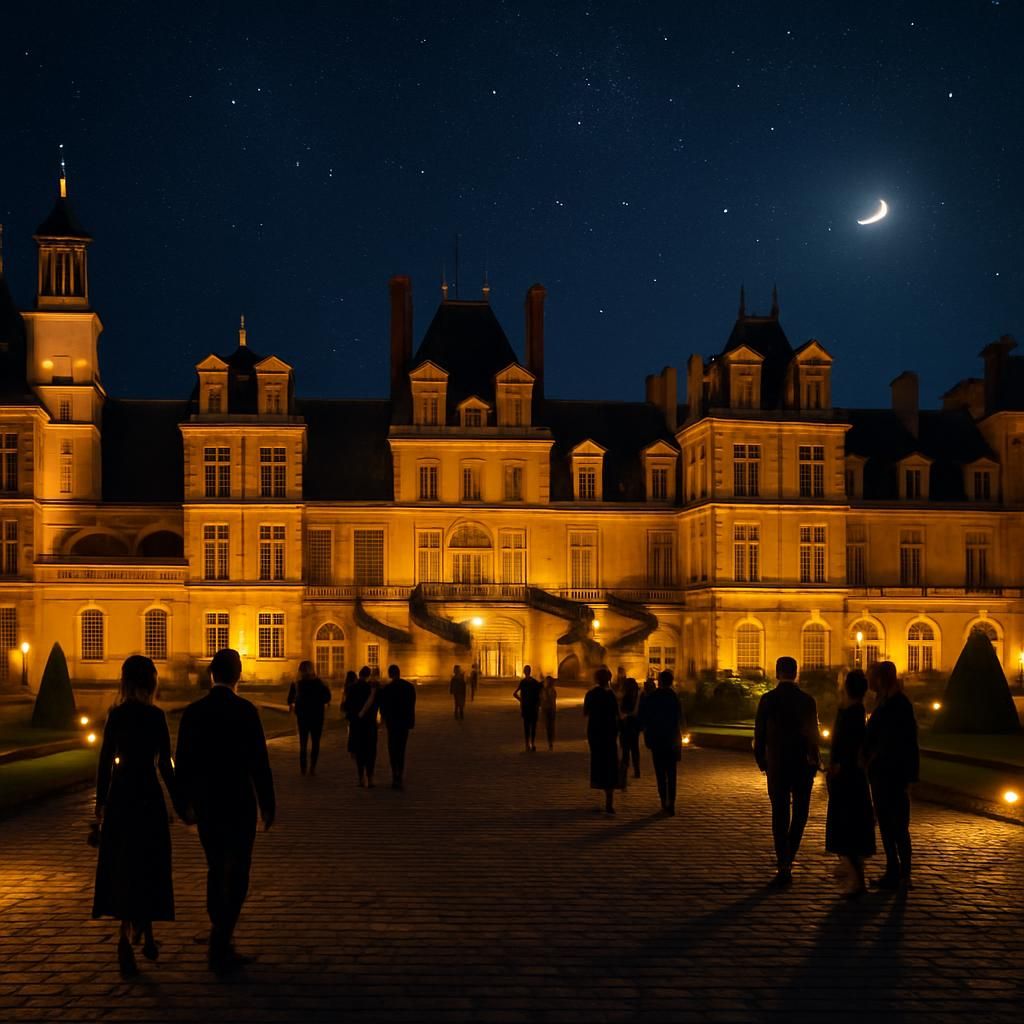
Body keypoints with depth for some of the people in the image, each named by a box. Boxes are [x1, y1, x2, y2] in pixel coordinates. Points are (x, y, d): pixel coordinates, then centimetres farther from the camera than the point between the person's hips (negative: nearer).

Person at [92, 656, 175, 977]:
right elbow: (164, 764, -10)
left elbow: (105, 760, 4)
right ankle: (145, 935, 14)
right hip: (147, 795, -3)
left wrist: (100, 801, 14)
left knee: (122, 865, 12)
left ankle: (127, 935, 8)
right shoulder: (155, 716, -11)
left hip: (119, 794, 3)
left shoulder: (115, 715, -1)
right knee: (148, 866, 9)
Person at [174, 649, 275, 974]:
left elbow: (183, 762, 4)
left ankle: (222, 943, 25)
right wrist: (268, 805, -2)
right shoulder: (245, 710, -13)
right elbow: (259, 763, -13)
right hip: (239, 804, -4)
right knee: (236, 876, 3)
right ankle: (220, 946, -4)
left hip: (205, 805, 5)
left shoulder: (192, 712, -1)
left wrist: (184, 803, 16)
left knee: (216, 872, 17)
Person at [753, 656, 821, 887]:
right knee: (799, 812, 16)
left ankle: (784, 865, -1)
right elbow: (813, 735, -2)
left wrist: (762, 762, 8)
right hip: (803, 764, 1)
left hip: (776, 765, -1)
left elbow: (759, 735, -4)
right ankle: (787, 858, 19)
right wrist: (813, 761, 9)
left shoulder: (767, 700, -6)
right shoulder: (807, 700, -4)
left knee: (779, 814, 4)